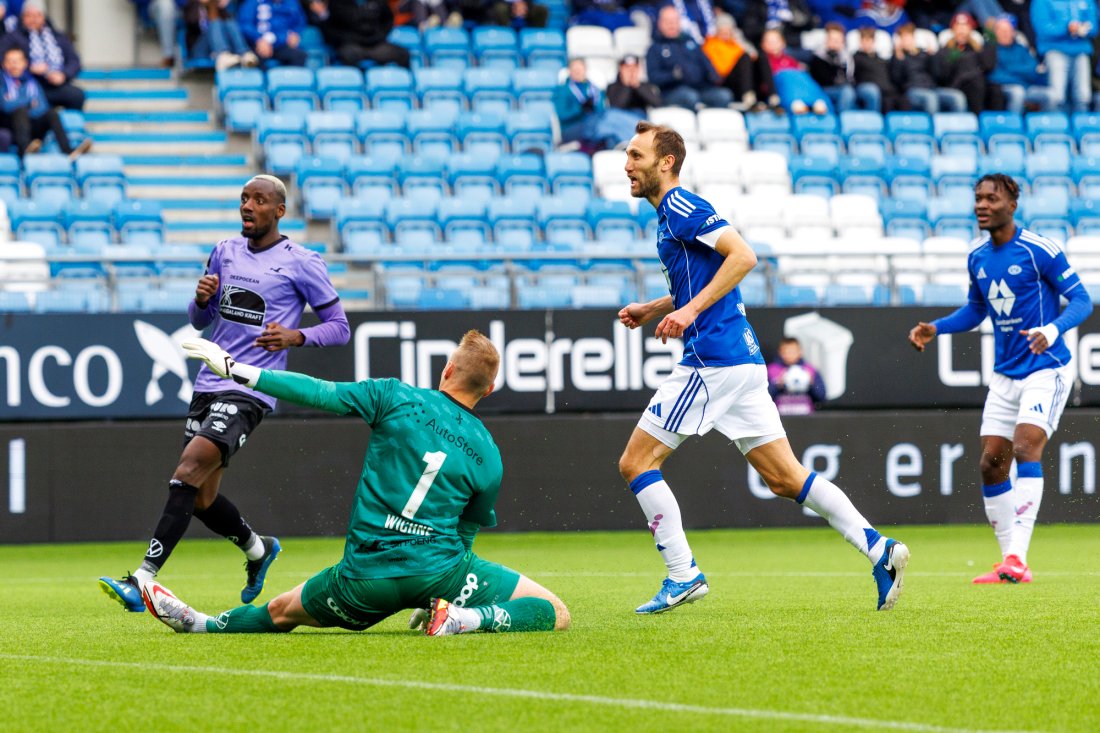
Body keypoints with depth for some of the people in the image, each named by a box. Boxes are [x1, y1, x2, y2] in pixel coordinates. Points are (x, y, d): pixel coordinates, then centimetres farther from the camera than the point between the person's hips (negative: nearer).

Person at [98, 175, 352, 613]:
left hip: (250, 392, -7)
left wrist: (295, 337, -17)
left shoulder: (301, 264, -3)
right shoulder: (225, 252, 13)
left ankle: (143, 580, -27)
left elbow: (339, 327, 1)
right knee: (202, 499, 10)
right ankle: (258, 550, 40)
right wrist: (202, 298, -2)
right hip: (209, 384, 7)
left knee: (189, 471, -23)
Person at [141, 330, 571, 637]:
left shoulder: (396, 398, -3)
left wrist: (233, 369, 4)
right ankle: (467, 618, -17)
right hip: (436, 570, -1)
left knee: (282, 613, 29)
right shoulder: (487, 455, 3)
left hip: (366, 575, 1)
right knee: (555, 614, 5)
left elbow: (319, 393, -4)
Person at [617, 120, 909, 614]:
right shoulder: (670, 214, 21)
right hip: (741, 358, 10)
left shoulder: (681, 208, -9)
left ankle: (683, 576, -2)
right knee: (785, 477, 6)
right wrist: (653, 310, 21)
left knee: (636, 462, -3)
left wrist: (690, 310, -22)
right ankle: (878, 548, -3)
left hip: (713, 361, -10)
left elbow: (743, 256, -20)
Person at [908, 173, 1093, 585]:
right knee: (991, 465, 2)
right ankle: (1010, 565, 11)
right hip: (1005, 376, 7)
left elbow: (1081, 300, -12)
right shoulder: (977, 257, 7)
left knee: (1026, 448, -23)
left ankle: (1017, 559, -28)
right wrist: (935, 328, 6)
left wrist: (1052, 330, -30)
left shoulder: (1039, 250, -13)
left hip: (1046, 369, -7)